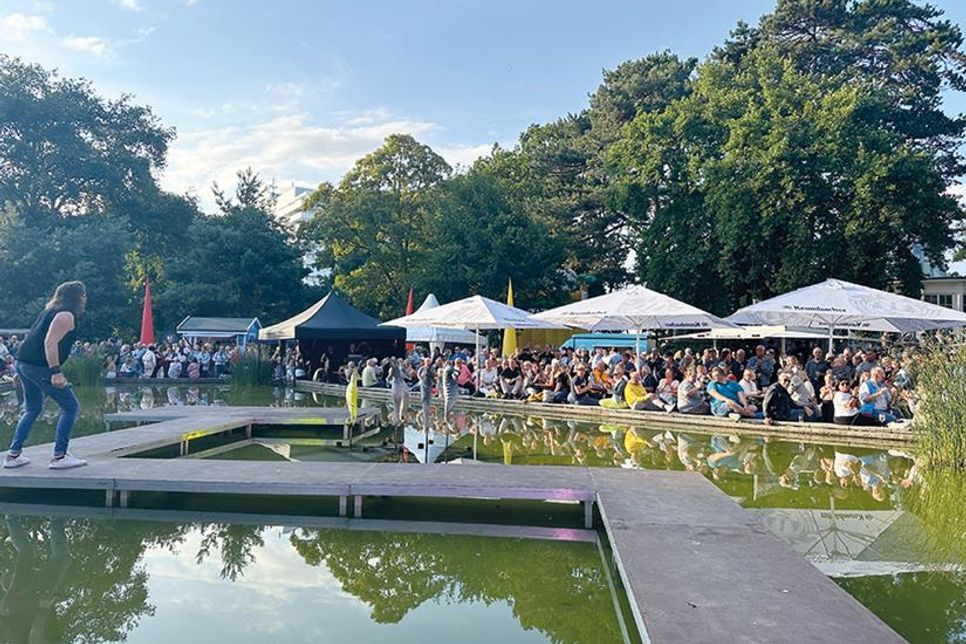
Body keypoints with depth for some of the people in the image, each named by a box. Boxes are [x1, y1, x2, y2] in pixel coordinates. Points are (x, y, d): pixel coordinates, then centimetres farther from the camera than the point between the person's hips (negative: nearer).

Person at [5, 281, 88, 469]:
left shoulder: (50, 311, 21)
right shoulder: (66, 315, -9)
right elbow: (50, 343, -21)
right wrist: (56, 372, -26)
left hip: (23, 362, 10)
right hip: (39, 367, -10)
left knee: (32, 409, 23)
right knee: (70, 407, -3)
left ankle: (13, 455, 21)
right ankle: (59, 456, -5)